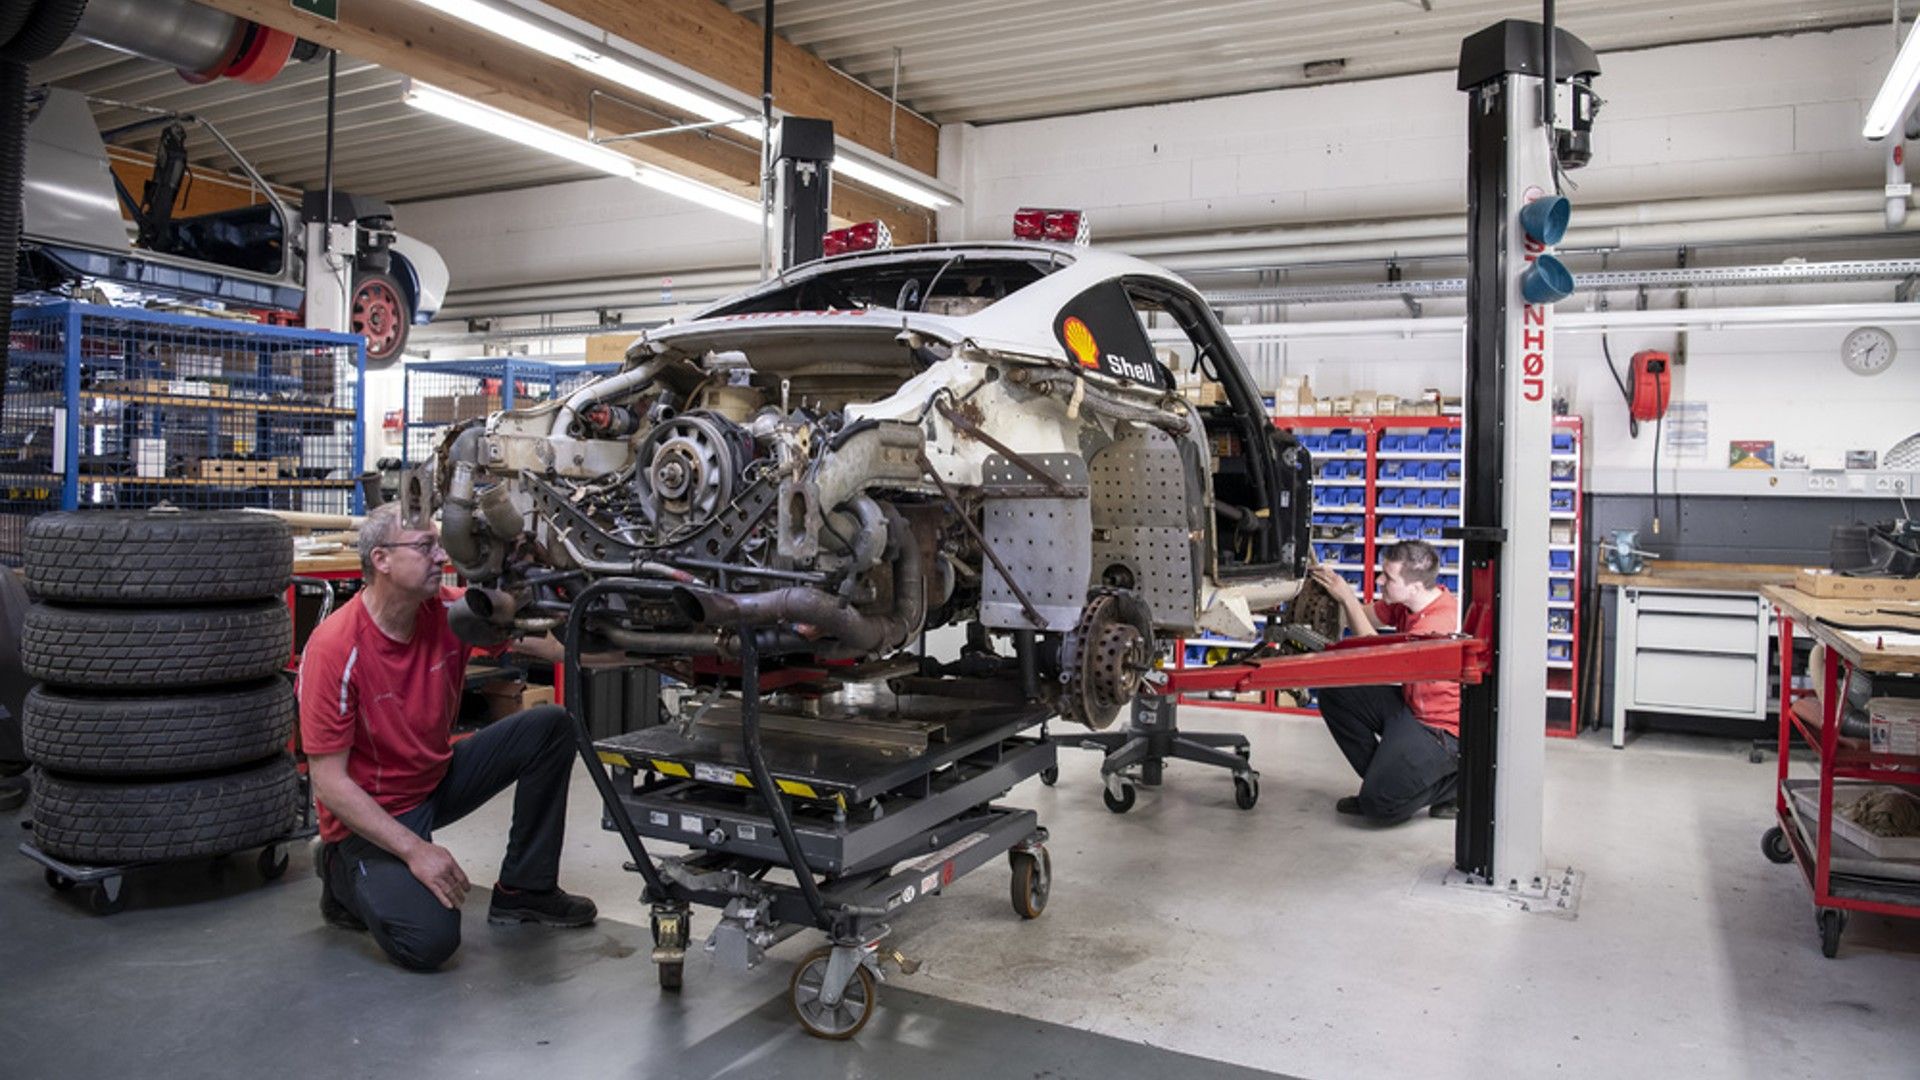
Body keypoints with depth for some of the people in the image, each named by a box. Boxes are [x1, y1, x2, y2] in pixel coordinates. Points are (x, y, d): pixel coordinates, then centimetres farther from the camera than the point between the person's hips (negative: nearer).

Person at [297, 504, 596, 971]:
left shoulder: (451, 612, -10)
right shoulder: (335, 648, -24)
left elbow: (552, 641, -14)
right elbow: (329, 780, -21)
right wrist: (415, 850, -26)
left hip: (440, 779, 6)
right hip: (370, 814, -6)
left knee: (550, 726, -7)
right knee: (429, 940, -25)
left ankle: (524, 888, 4)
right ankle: (346, 879, 9)